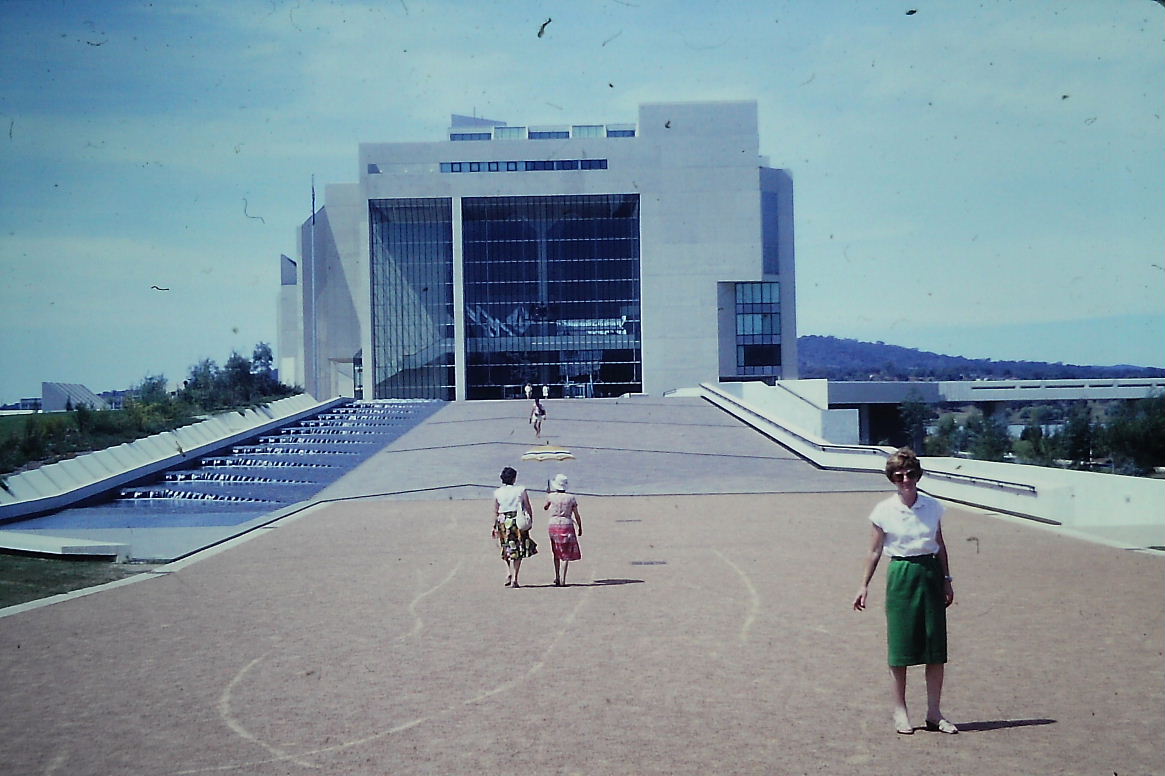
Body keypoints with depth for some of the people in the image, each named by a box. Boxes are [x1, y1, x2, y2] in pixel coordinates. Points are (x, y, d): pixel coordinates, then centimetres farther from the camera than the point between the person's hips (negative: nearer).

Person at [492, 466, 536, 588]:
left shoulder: (497, 493, 2)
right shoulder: (521, 490, -1)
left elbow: (495, 512, 4)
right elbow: (528, 509, -1)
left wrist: (495, 527, 11)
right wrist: (529, 522, 9)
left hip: (503, 523, 2)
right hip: (519, 522, -2)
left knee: (507, 550, 19)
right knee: (518, 552, 4)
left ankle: (509, 575, 9)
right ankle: (514, 579, -2)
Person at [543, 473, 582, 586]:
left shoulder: (551, 496, -3)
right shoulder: (571, 498, -3)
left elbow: (545, 507, 18)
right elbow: (577, 515, -1)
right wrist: (580, 528, 13)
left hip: (554, 525, 2)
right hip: (567, 525, -1)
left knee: (557, 553, 18)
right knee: (566, 554, 3)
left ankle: (557, 577, 19)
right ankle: (562, 580, -3)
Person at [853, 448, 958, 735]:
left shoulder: (933, 507, 3)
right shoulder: (884, 511, -4)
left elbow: (940, 546, 12)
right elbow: (875, 551, 2)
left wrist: (946, 580, 9)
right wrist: (864, 585, -1)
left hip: (930, 574, 3)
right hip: (900, 575, -3)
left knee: (936, 648, 3)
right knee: (900, 648, 1)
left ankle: (934, 712, 14)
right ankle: (900, 712, 13)